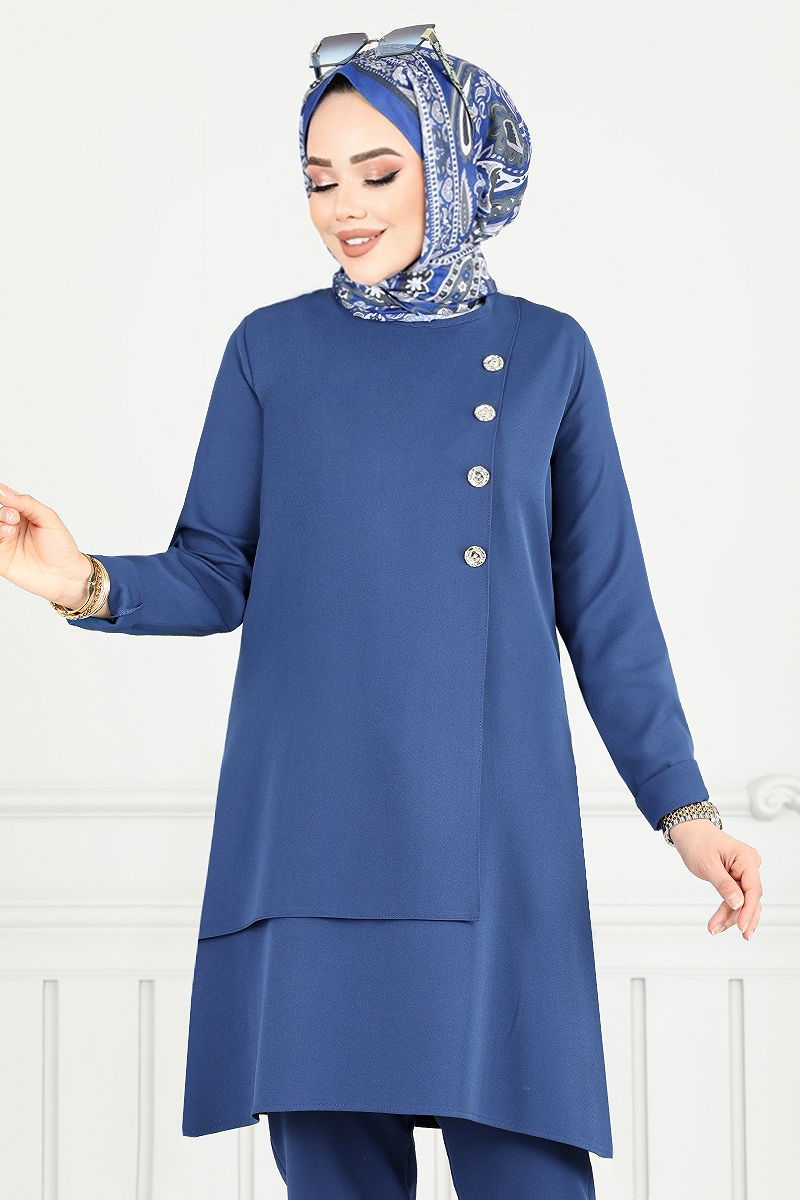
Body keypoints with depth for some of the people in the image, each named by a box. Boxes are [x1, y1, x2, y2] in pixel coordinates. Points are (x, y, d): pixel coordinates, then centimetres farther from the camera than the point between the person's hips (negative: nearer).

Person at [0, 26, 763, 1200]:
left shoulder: (545, 353, 8)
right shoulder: (274, 348, 8)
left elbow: (605, 605, 9)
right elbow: (218, 573, 7)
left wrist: (683, 805, 4)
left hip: (488, 822, 0)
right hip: (309, 822, 1)